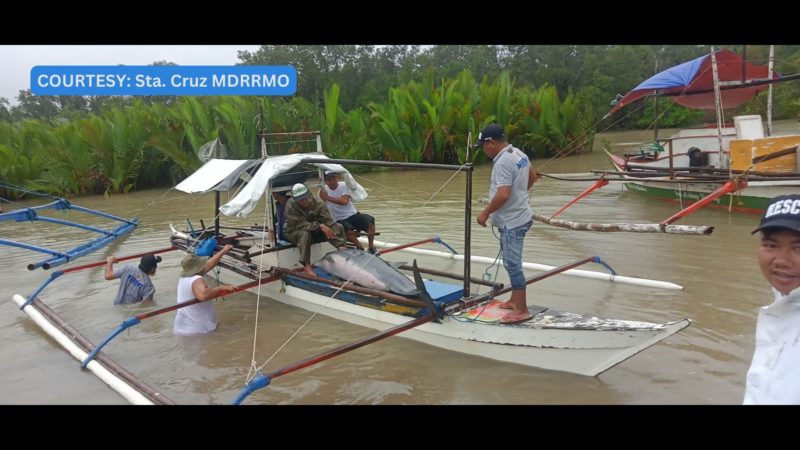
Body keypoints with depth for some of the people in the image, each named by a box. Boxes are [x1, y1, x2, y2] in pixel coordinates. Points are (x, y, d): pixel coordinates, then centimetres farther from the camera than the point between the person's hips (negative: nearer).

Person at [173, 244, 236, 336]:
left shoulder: (184, 278, 8)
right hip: (197, 330, -9)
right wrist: (222, 287, -35)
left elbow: (208, 264, 19)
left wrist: (223, 251, 27)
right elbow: (203, 295, -45)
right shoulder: (197, 280, -22)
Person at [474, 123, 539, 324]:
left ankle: (522, 310, 4)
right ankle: (515, 300, 32)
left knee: (513, 264, -4)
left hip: (512, 221, -11)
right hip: (518, 217, 11)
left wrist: (485, 213, -18)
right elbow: (532, 176, 23)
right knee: (512, 262, 20)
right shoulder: (519, 154, 8)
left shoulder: (503, 162, -23)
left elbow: (502, 195, -30)